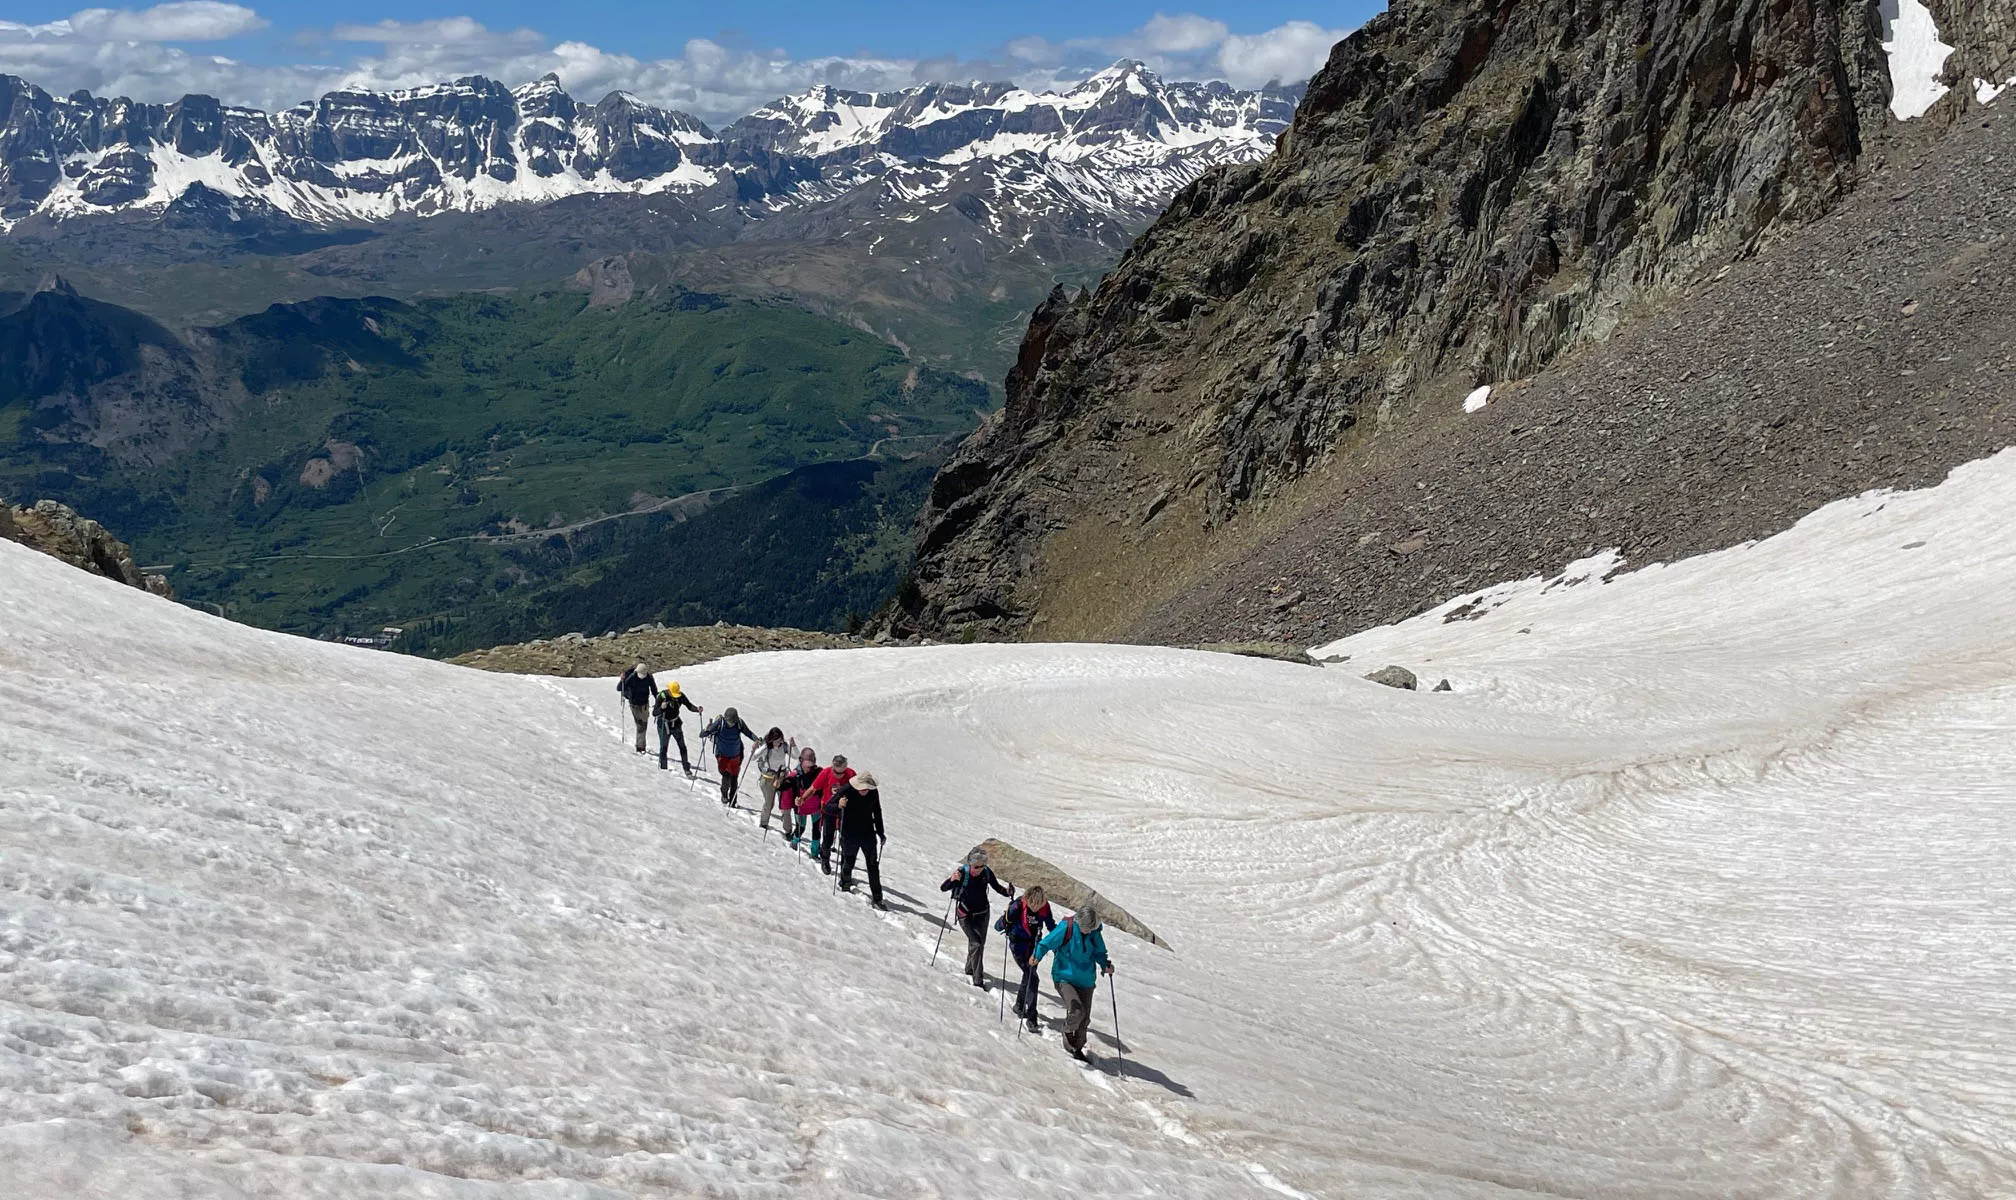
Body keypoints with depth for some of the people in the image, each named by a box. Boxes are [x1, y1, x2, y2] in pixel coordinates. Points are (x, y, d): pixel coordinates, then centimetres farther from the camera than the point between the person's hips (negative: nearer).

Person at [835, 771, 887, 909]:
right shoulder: (846, 791, -18)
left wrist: (881, 834, 14)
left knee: (873, 866, 2)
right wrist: (838, 806, -39)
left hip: (868, 834, 3)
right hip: (850, 835, -3)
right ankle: (845, 887, 34)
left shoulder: (874, 792, -7)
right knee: (848, 864, 7)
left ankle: (877, 898, 8)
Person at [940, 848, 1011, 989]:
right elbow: (943, 888, -22)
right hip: (966, 915, -4)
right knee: (976, 944, -17)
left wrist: (1007, 891, -16)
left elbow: (997, 887, 4)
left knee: (980, 944, 15)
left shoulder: (987, 872, -12)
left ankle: (970, 969, 40)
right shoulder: (963, 872, -22)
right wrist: (952, 880, -42)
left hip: (982, 914, 4)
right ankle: (978, 980, -13)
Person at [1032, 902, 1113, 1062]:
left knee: (1084, 1018, 9)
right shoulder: (1066, 927, -17)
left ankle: (1075, 1048, 31)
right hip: (1064, 978, -5)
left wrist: (1105, 964, -10)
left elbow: (1099, 952, 8)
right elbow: (1047, 943, -12)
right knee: (1077, 1011, -23)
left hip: (1085, 981, 5)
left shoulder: (1095, 933, -4)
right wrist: (1037, 955, -27)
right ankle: (1069, 1031, 9)